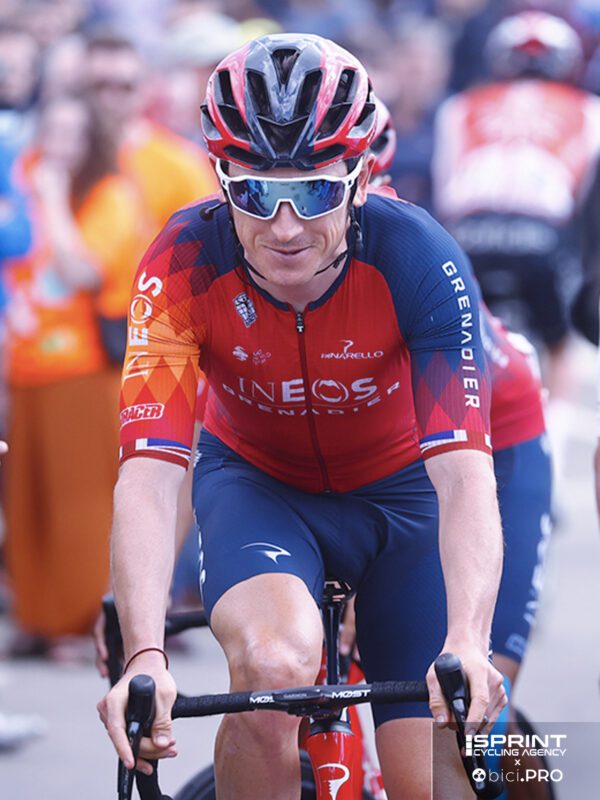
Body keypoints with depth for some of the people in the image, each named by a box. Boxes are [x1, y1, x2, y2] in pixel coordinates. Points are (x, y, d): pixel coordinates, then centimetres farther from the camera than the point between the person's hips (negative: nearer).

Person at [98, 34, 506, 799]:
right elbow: (148, 476, -36)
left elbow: (464, 475, -39)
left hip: (398, 487, 0)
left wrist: (467, 647, -54)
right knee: (275, 662, -33)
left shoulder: (419, 260, -31)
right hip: (256, 479, 0)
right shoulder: (185, 262, -29)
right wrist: (144, 658, -51)